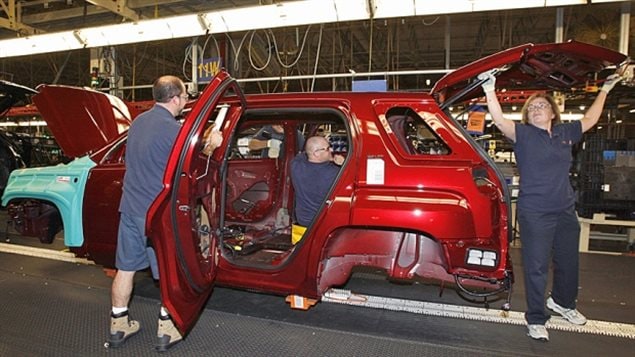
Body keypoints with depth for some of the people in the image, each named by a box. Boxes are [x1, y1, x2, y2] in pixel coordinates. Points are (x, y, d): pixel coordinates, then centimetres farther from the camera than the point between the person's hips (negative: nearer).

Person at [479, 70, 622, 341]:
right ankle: (536, 319, 14)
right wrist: (490, 90, -34)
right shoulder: (523, 134, -6)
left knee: (568, 262, 20)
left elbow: (590, 120, 26)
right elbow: (500, 121, -23)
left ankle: (562, 303, 46)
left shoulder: (565, 133, 9)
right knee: (536, 267, 0)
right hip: (534, 213, -5)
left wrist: (605, 89, 32)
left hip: (565, 210, 6)